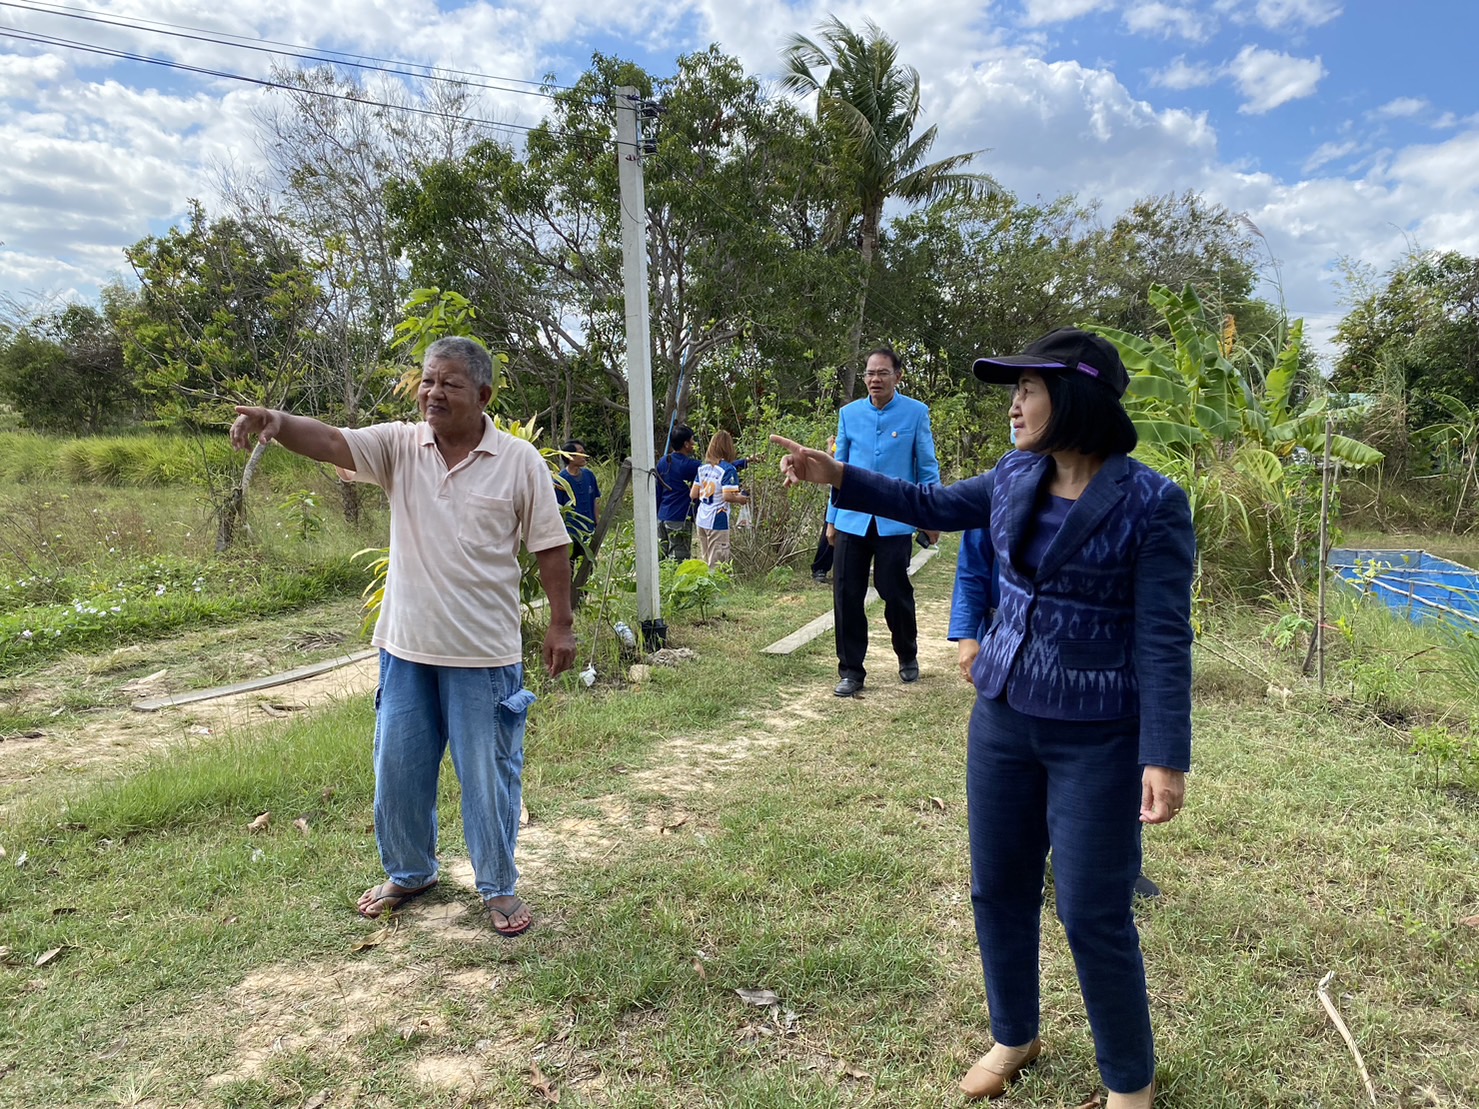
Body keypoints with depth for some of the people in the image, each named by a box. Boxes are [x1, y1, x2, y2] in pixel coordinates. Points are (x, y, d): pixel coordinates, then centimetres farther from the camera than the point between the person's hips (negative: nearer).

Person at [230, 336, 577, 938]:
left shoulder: (520, 461, -7)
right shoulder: (400, 445, 0)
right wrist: (277, 421, -37)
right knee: (398, 768, 16)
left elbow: (549, 547, -4)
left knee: (487, 775, 7)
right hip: (406, 646, 4)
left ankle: (498, 887, 27)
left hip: (484, 653, -3)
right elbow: (332, 442, -16)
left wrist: (561, 625, -4)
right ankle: (408, 872, 39)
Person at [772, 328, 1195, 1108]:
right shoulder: (1016, 476, 2)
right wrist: (838, 477, 11)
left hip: (1097, 738, -6)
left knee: (1093, 915, 5)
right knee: (998, 890, 17)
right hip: (1002, 717, 6)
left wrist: (1165, 758, -19)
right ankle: (1014, 1035, 41)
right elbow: (934, 506, 18)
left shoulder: (1152, 504, -15)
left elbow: (1163, 639, -16)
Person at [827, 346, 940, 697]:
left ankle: (908, 657, 31)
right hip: (852, 519, 3)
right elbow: (840, 467, 12)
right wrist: (832, 517, 11)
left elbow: (927, 467, 2)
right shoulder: (849, 413, 7)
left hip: (895, 520, -3)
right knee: (846, 594, 2)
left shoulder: (916, 413, -2)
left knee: (895, 592, 5)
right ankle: (851, 671, 14)